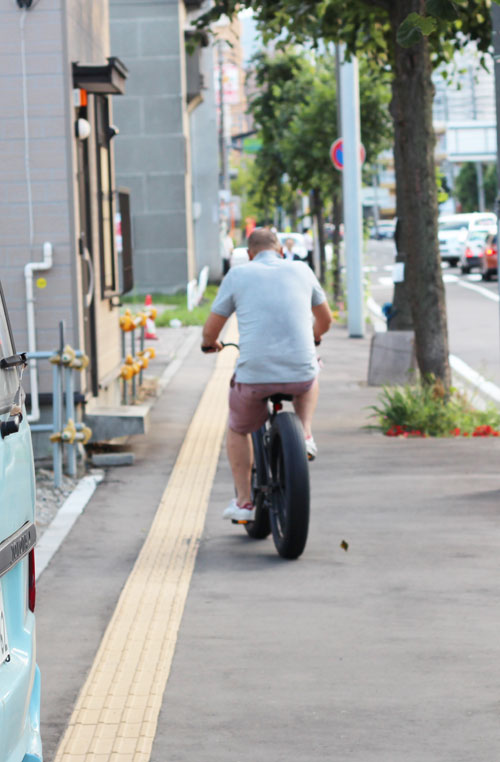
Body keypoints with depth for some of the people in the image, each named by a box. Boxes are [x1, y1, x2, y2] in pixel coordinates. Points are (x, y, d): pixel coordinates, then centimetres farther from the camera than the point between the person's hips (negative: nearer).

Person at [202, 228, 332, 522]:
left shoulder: (238, 275, 5)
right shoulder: (301, 270, 11)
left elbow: (211, 329, 10)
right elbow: (325, 319, 24)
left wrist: (210, 343, 34)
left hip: (254, 374, -1)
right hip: (300, 373, 1)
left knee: (238, 430, 25)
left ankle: (244, 501, 22)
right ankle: (305, 436, 20)